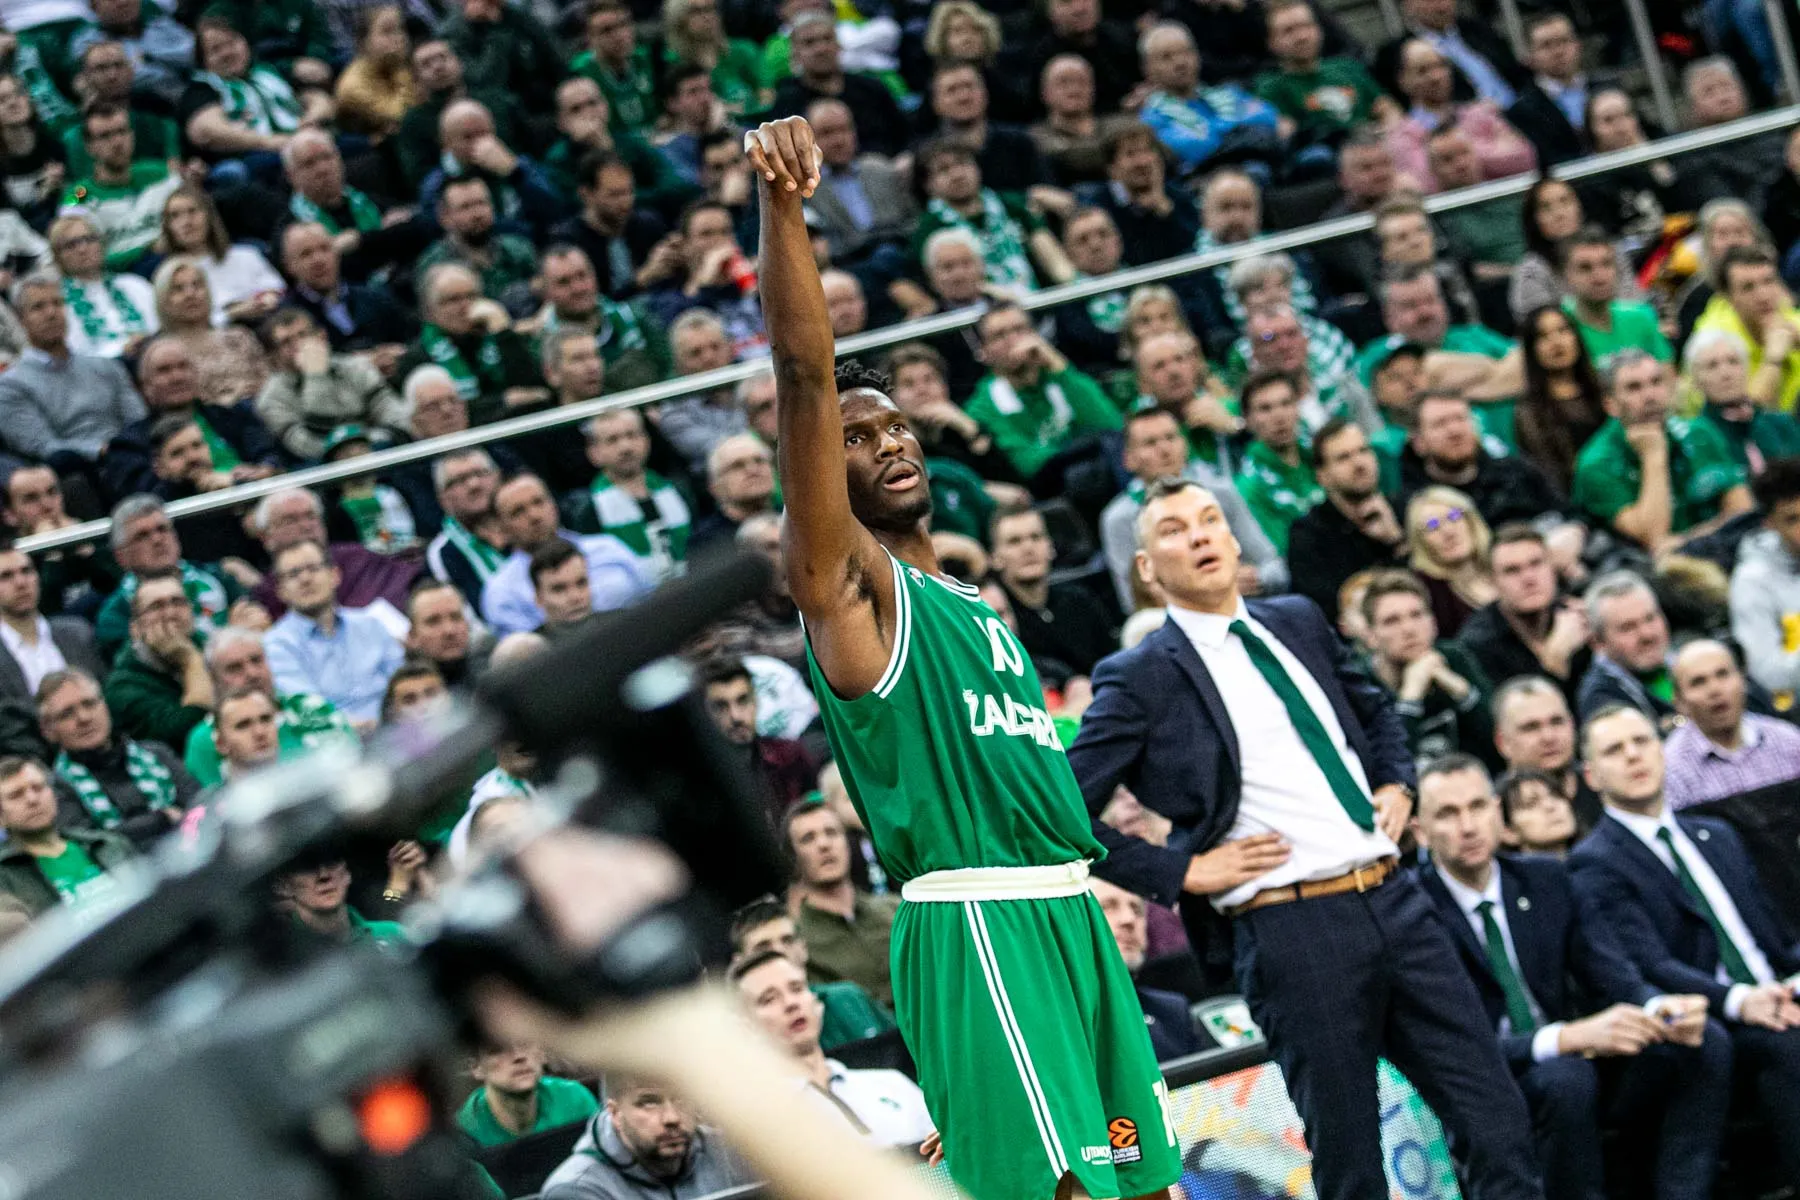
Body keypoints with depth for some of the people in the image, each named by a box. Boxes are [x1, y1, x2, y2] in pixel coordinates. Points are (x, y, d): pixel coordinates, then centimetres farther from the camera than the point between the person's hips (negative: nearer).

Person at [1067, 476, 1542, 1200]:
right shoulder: (1141, 679, -3)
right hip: (1291, 929, -5)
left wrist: (1397, 785, 15)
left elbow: (1376, 708, 33)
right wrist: (1180, 870, -9)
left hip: (1394, 898, 5)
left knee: (1499, 1127, 2)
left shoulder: (1298, 623, 15)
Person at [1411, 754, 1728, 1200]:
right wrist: (1570, 1037, -33)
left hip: (1582, 1061, 6)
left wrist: (1661, 1009, -23)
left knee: (1703, 1041, -16)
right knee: (1565, 1077, -37)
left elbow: (1612, 976, 2)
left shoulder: (1547, 881, 9)